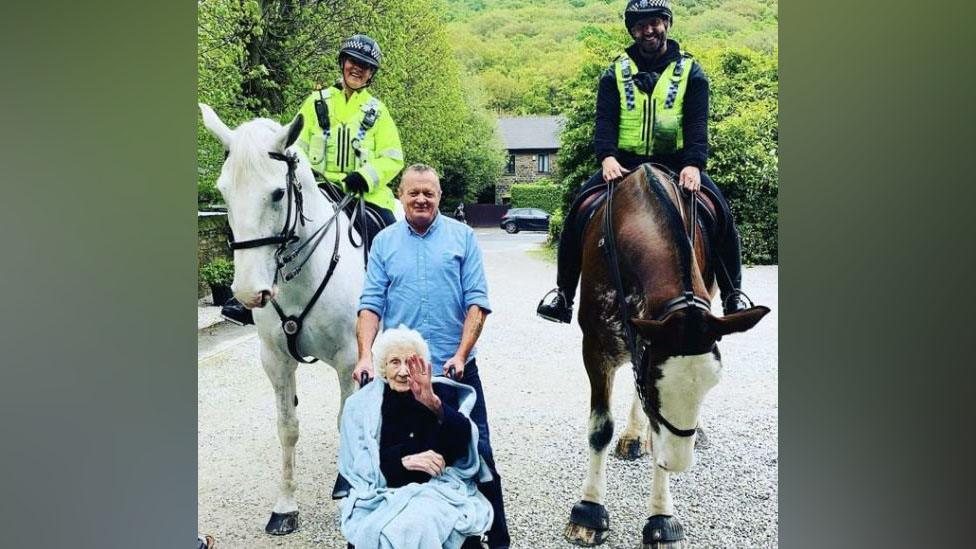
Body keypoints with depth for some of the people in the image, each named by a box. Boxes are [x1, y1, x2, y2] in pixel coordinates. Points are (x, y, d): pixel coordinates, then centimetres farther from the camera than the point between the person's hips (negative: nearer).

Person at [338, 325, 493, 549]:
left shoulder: (442, 392, 8)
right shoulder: (361, 405, 8)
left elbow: (463, 444, -9)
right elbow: (360, 466, 1)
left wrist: (434, 404, -25)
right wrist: (404, 461, -14)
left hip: (440, 490, 0)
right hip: (384, 495, 1)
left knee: (418, 525, -32)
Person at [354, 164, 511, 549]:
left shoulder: (462, 237, 1)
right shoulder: (384, 242, 6)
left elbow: (477, 302, -4)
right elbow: (371, 304, 1)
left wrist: (460, 355, -14)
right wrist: (365, 355, -13)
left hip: (456, 369, -1)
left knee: (476, 454, 3)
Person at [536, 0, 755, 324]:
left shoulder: (690, 71, 7)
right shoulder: (616, 73, 8)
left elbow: (697, 124, -5)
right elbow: (605, 120, -4)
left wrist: (693, 164, -23)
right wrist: (607, 157, -24)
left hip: (676, 163, 0)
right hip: (624, 162, 1)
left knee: (720, 211, -20)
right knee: (579, 209, -20)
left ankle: (733, 293, -2)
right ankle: (563, 292, -8)